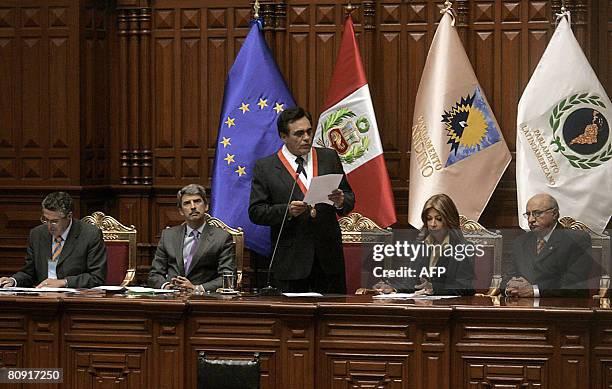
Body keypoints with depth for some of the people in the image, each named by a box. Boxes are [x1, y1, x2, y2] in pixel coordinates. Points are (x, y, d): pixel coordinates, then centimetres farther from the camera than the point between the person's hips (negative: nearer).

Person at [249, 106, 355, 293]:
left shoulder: (329, 157, 9)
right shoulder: (265, 167, 1)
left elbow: (349, 199, 12)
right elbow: (256, 212, -3)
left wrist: (340, 202, -12)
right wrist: (287, 211, -19)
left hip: (329, 258, 3)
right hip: (289, 262, -2)